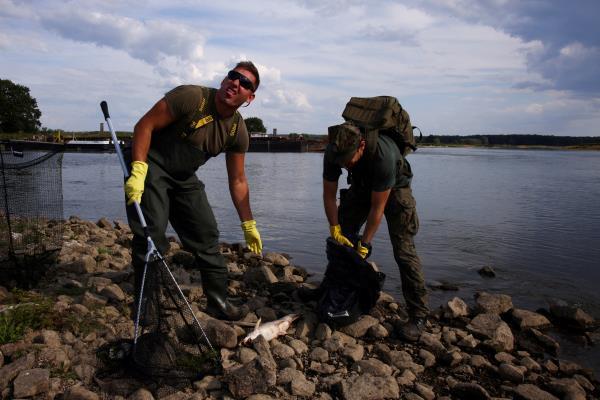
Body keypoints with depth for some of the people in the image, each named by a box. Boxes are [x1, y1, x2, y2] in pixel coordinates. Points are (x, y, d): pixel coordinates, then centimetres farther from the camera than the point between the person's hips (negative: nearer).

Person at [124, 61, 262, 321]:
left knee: (207, 234, 3)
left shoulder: (238, 131, -4)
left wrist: (248, 225, 4)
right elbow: (145, 125, -20)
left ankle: (218, 302, 16)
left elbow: (237, 180, 3)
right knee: (152, 233, -16)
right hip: (151, 166, -6)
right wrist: (138, 172, -30)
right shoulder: (191, 97, -22)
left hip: (184, 177, 6)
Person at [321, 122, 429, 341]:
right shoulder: (333, 152, -27)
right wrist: (335, 229, -17)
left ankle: (418, 315, -8)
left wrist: (364, 244, -26)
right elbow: (329, 194, -13)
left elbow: (377, 207, -31)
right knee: (340, 241, -2)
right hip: (361, 186, 5)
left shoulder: (383, 155, -41)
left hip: (394, 188, -5)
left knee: (403, 250, -15)